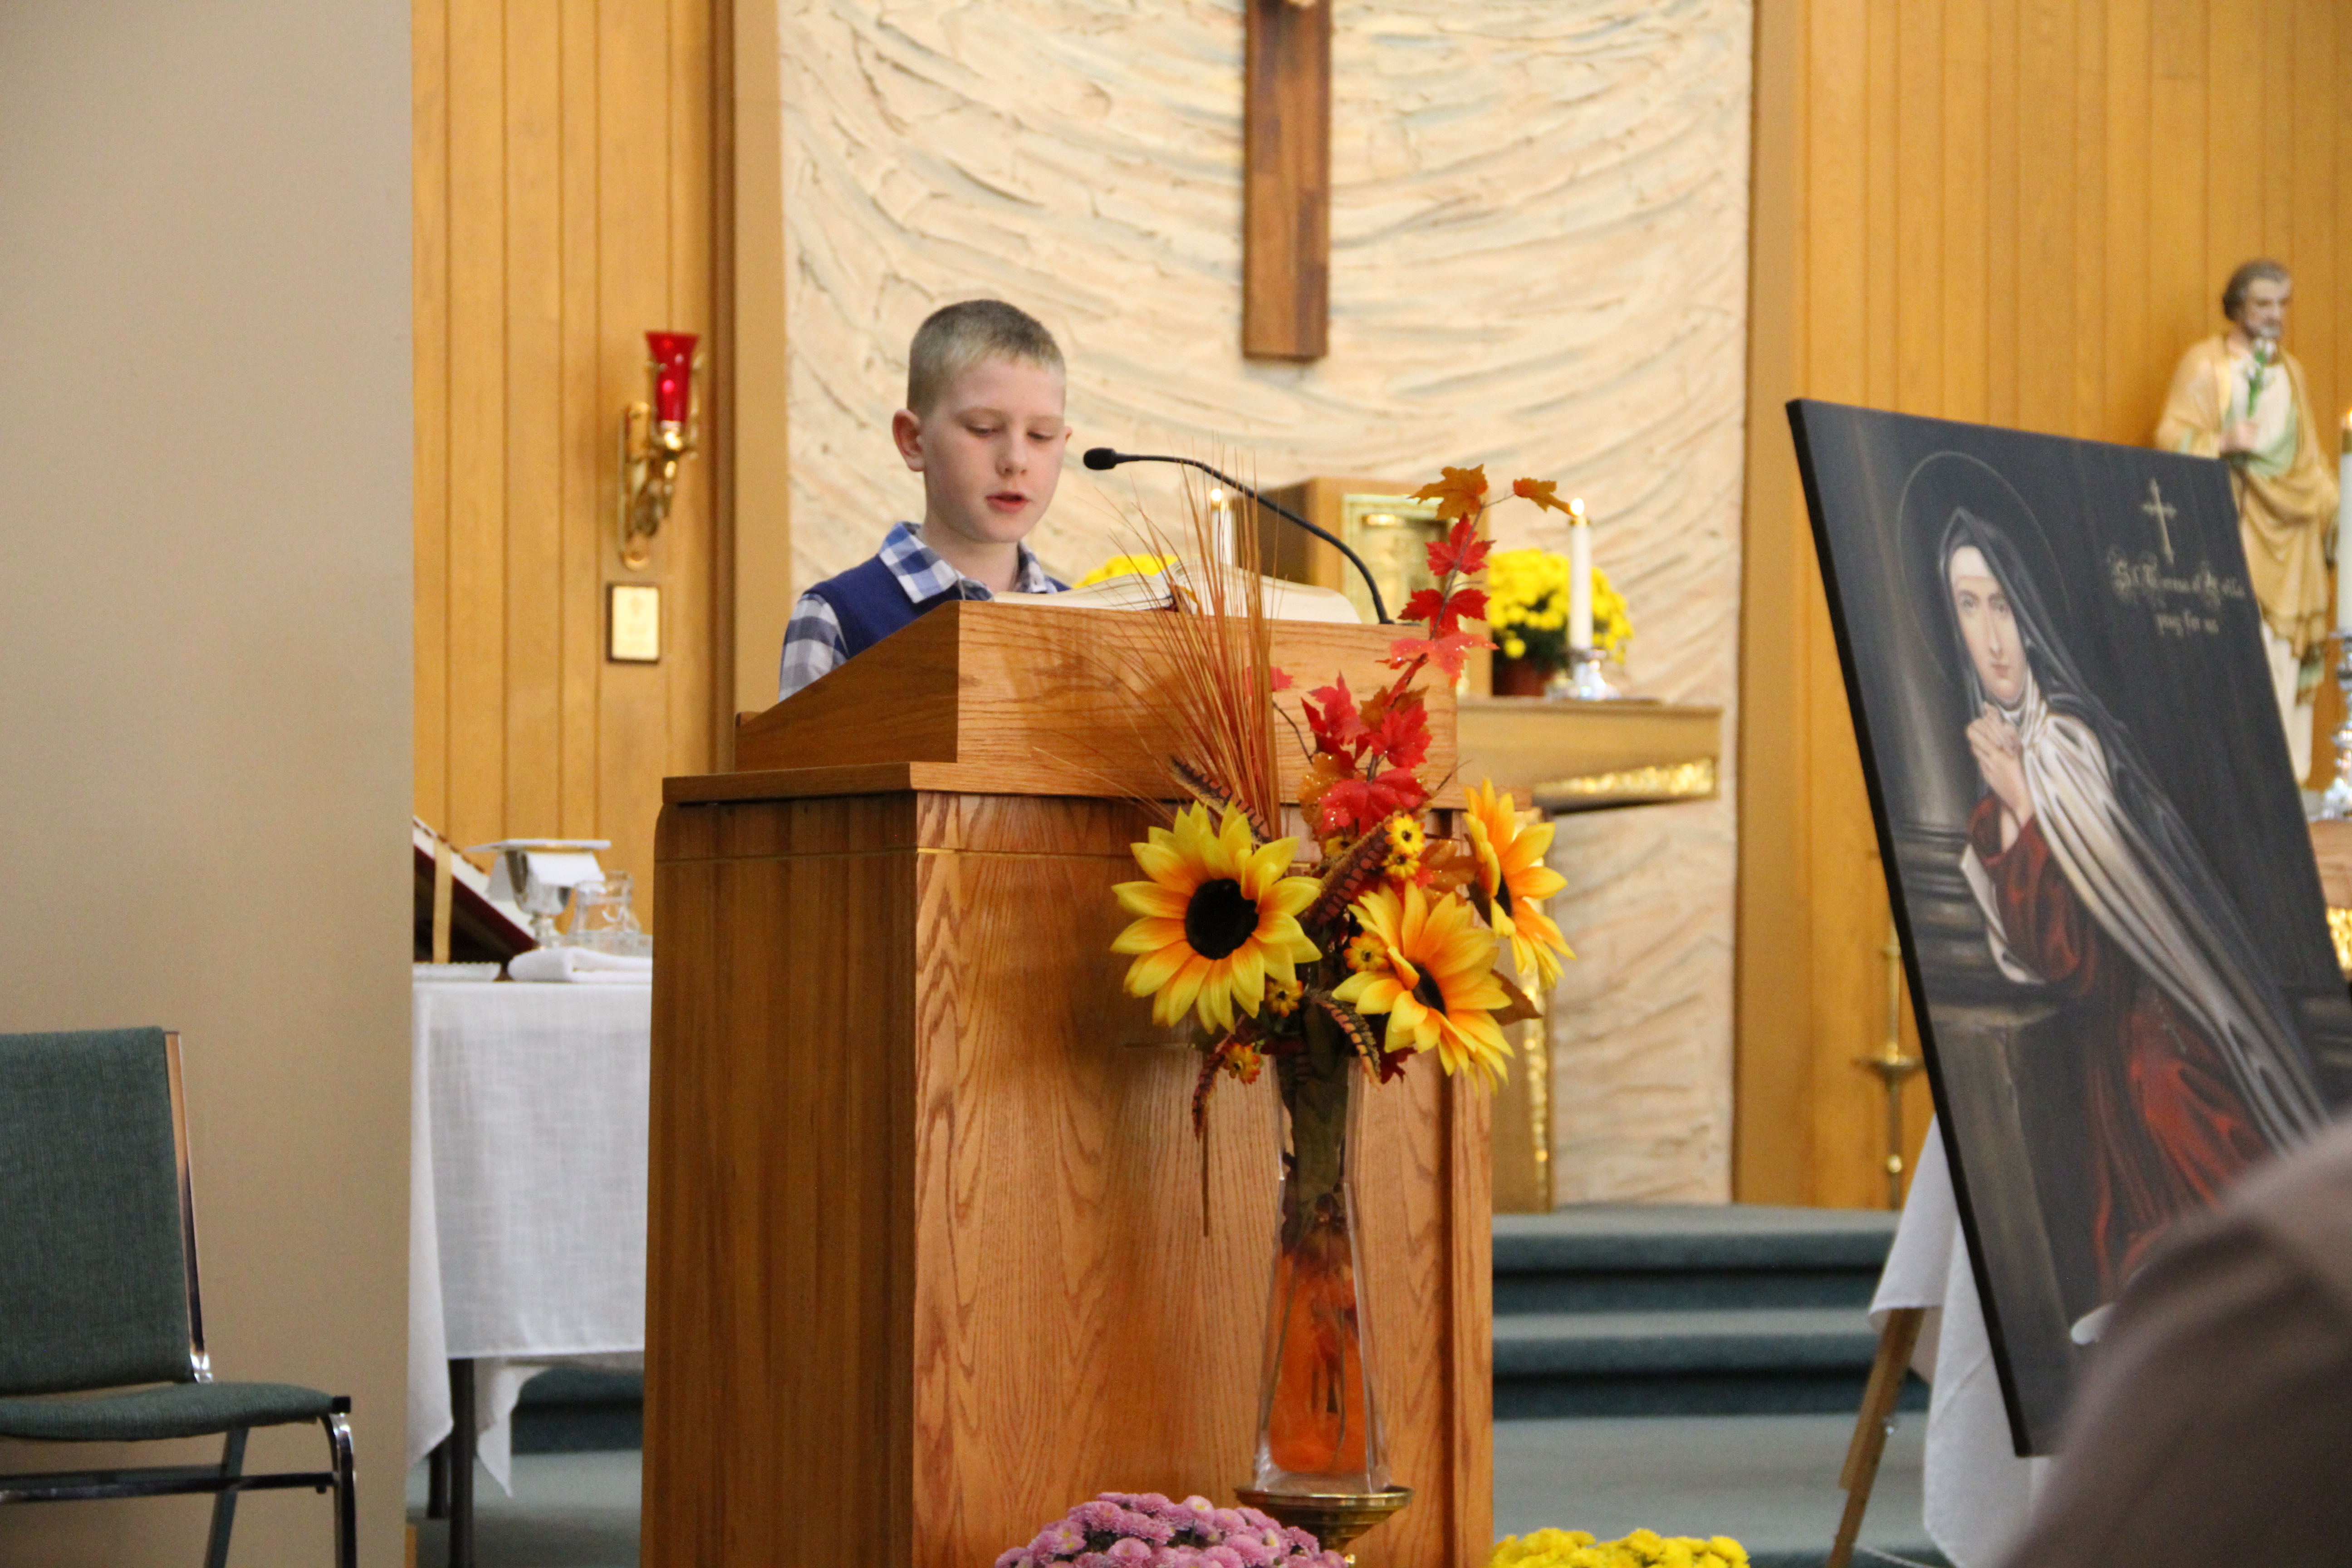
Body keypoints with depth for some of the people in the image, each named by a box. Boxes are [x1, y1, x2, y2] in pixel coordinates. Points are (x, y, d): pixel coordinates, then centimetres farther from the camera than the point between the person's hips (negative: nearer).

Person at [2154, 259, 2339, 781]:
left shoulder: (2291, 370, 19)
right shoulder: (2205, 363, 2)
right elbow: (2171, 436, -4)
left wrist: (2331, 507, 12)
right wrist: (2223, 443, -21)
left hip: (2288, 531, 5)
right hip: (2229, 527, -5)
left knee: (2285, 652, -1)